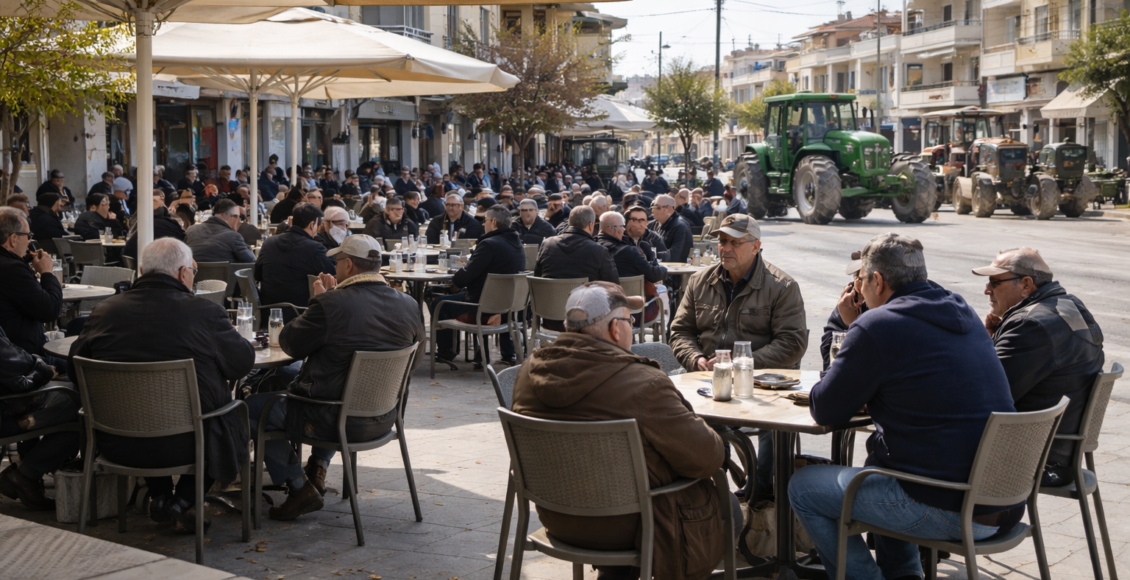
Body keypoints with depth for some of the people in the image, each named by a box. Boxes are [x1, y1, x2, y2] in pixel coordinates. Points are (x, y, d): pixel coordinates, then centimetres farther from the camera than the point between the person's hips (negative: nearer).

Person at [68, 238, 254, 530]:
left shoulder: (105, 310, -2)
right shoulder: (205, 312, -11)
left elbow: (75, 370, 9)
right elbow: (243, 363, 1)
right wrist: (227, 332, 22)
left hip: (118, 445, 4)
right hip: (186, 444, -4)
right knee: (237, 426, 23)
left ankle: (159, 496, 22)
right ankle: (183, 501, 9)